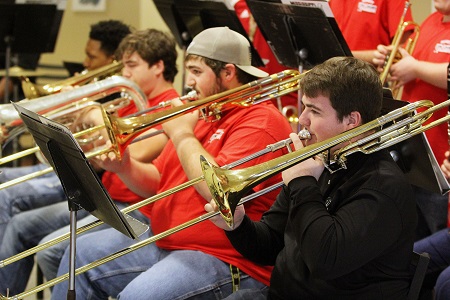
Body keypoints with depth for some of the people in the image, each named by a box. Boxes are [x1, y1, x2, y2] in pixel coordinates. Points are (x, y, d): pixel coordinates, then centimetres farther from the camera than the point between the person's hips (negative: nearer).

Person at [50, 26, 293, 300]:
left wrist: (182, 134, -13)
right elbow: (157, 184, 18)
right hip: (165, 242, 10)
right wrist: (123, 166, -3)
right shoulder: (202, 115, 17)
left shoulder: (261, 121, -13)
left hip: (224, 258, -10)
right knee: (83, 252, 7)